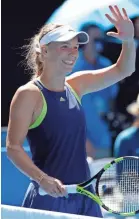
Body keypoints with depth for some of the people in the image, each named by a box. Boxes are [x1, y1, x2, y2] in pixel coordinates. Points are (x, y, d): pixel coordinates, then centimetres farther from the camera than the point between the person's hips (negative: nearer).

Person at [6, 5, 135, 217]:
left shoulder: (75, 85, 10)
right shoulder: (29, 95, -11)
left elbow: (123, 70, 17)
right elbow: (13, 147, -14)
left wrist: (128, 40, -2)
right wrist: (43, 179, -27)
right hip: (49, 198, -7)